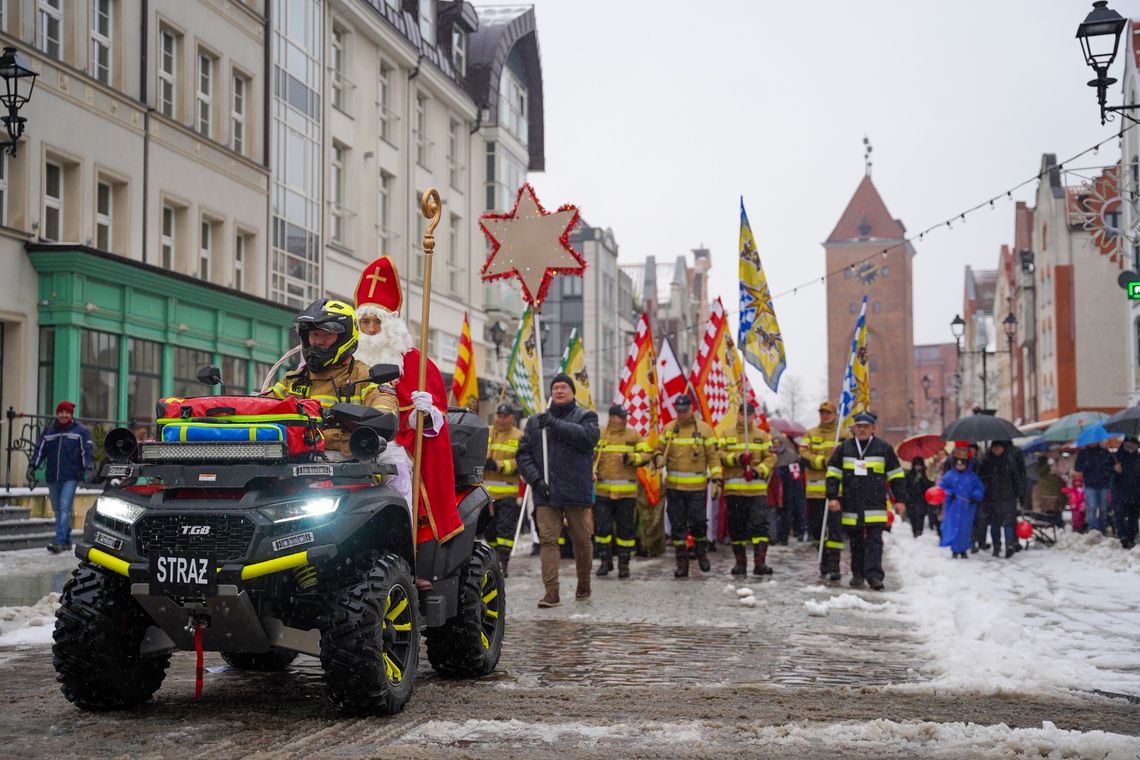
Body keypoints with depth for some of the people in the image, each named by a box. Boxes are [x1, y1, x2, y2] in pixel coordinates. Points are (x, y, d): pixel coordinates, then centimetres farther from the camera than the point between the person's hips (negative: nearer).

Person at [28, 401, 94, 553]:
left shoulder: (81, 431, 1)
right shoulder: (49, 431, 13)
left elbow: (87, 451, -4)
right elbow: (40, 450, 13)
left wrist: (88, 468, -16)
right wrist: (32, 466, 2)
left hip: (71, 477, -5)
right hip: (52, 478, 5)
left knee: (64, 508, -16)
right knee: (57, 510, 8)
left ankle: (59, 541, -22)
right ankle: (67, 541, 17)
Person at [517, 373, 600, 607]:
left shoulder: (585, 416, 7)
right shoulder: (535, 422, 14)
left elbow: (588, 437, -15)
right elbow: (524, 454, 8)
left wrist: (555, 424, -17)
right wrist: (536, 479, -7)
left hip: (576, 491, -1)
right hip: (545, 492, 1)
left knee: (581, 540, 9)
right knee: (548, 540, -7)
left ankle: (584, 585, 27)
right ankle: (551, 591, -9)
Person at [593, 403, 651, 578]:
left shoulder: (633, 435, 5)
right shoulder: (599, 436, 5)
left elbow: (645, 455, 2)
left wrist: (630, 458, -15)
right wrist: (591, 472, -10)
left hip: (626, 492, 0)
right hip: (603, 491, 0)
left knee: (625, 528, 3)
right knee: (602, 526, -1)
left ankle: (624, 563, 13)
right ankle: (606, 561, 13)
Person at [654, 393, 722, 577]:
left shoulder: (704, 429, 1)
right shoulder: (668, 429, 8)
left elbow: (713, 456, 1)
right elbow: (659, 450, 14)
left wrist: (717, 480, -7)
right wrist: (659, 459, -10)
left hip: (697, 487, -2)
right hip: (674, 486, 2)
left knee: (698, 522, -3)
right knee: (677, 526, 4)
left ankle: (702, 553, 23)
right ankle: (682, 563, 11)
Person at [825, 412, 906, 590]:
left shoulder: (884, 448, 4)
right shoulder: (844, 448, 7)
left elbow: (896, 476, 8)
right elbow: (833, 474, 9)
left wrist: (899, 499, 5)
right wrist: (832, 497, 0)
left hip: (875, 507, -2)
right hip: (851, 506, 2)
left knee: (874, 542, -8)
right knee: (856, 542, 11)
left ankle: (874, 575, -12)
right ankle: (858, 574, 20)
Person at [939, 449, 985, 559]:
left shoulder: (972, 476, 3)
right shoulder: (949, 476, 0)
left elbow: (980, 488, 5)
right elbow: (942, 487, 5)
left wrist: (976, 496, -12)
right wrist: (949, 493, -13)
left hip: (967, 508, 1)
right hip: (953, 507, -1)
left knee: (965, 529, 4)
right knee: (953, 528, -1)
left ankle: (963, 550, 17)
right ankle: (955, 550, 11)